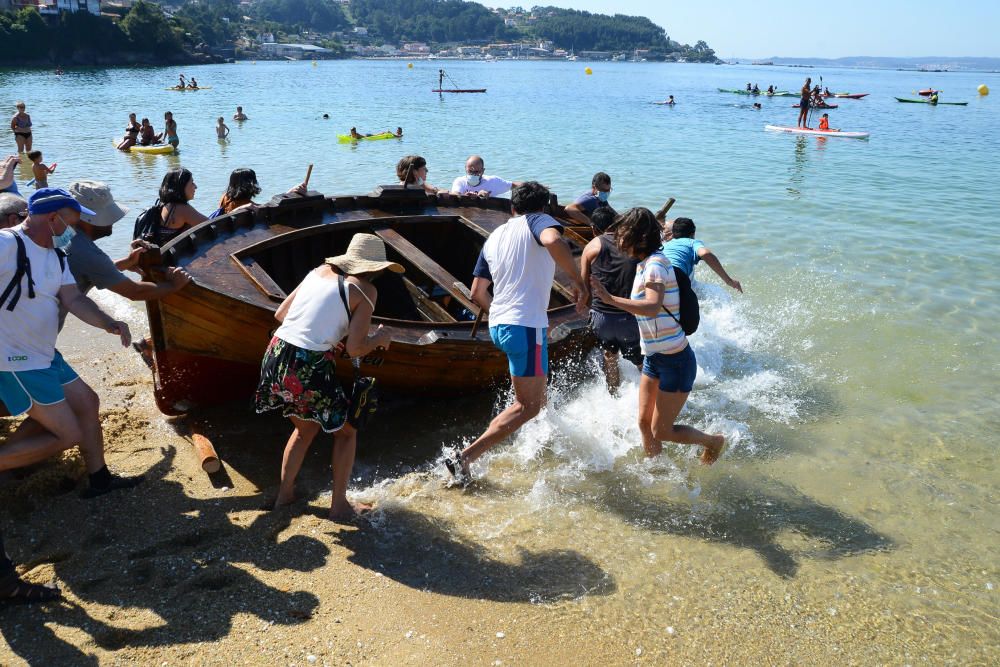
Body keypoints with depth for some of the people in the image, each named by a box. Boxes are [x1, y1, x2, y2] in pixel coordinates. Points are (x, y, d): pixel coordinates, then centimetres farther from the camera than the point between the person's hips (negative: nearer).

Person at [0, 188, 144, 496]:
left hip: (45, 355, 10)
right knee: (68, 435, -7)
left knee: (87, 402, 16)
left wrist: (108, 323, -14)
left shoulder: (54, 254, 9)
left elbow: (73, 299, 2)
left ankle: (99, 479, 27)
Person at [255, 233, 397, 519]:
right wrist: (380, 338, 10)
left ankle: (285, 494, 37)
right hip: (310, 368, -6)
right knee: (346, 431, 18)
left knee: (306, 428, 30)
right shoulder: (365, 291, -4)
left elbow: (280, 313, 16)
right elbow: (355, 348, -10)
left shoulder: (320, 271, 13)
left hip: (276, 356, 7)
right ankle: (339, 504, 24)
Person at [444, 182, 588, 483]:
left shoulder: (494, 236, 16)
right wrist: (578, 281, -20)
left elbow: (477, 292, 16)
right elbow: (553, 240, -28)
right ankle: (465, 456, -5)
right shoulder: (537, 221, -2)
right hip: (526, 326, -8)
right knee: (528, 406, 0)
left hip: (498, 326, 8)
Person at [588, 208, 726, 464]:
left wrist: (610, 298, -45)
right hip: (654, 357, 9)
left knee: (661, 431, 3)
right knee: (644, 422, 14)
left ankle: (713, 441, 26)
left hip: (675, 361, -9)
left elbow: (652, 308, -39)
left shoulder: (655, 264, -22)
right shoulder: (644, 264, 7)